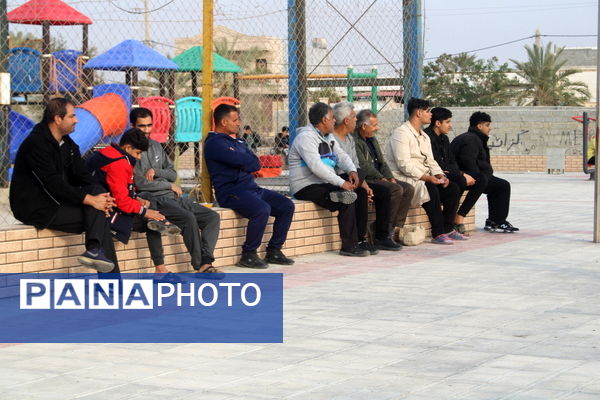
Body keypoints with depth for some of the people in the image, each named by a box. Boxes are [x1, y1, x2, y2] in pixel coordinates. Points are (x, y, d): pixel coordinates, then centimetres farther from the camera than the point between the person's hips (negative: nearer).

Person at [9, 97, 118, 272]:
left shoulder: (68, 144, 12)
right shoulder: (36, 144, -16)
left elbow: (82, 175, 7)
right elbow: (53, 184, -24)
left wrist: (100, 196, -13)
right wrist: (90, 200, -25)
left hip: (59, 200, 9)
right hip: (36, 209, -9)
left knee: (97, 190, -15)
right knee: (100, 218, -17)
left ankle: (94, 250, -26)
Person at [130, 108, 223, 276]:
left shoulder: (156, 146, 20)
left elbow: (173, 174, 16)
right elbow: (140, 183, -13)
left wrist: (155, 171, -6)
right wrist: (170, 186, -3)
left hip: (173, 196, 8)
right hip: (154, 200, -8)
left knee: (212, 217, -8)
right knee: (188, 218, -31)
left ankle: (206, 262, -19)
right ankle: (199, 265, -20)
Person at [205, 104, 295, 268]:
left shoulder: (238, 142, 24)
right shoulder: (214, 143, -5)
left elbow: (256, 164, 10)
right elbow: (240, 160, -18)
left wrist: (244, 164, -9)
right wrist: (250, 162, 2)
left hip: (252, 187, 9)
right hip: (231, 192, -9)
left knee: (286, 206, -3)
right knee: (262, 209, -32)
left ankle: (274, 251, 2)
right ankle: (248, 255, -19)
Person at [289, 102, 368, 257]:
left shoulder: (328, 137, 19)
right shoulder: (306, 137, -14)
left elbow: (341, 155, 14)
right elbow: (316, 166, -25)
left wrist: (352, 171, -9)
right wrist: (341, 183, -28)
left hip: (324, 184, 9)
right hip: (306, 187, -9)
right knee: (346, 203, -24)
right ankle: (349, 246, -19)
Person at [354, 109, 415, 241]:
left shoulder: (372, 139, 20)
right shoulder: (354, 141, -12)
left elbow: (382, 162, 20)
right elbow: (364, 166, -18)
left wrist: (390, 178, 4)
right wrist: (382, 179, -13)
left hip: (378, 178, 10)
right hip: (365, 180, -10)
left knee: (408, 189, -4)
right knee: (396, 189, -26)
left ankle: (397, 227, -7)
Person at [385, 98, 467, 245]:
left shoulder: (424, 136, 19)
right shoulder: (401, 133, -12)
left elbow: (430, 161, 16)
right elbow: (404, 165, -21)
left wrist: (440, 175, -5)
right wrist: (427, 177, -25)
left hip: (423, 178, 9)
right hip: (403, 179, -9)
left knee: (453, 188, -7)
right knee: (431, 189, -33)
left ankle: (448, 229, -4)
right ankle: (438, 234, -28)